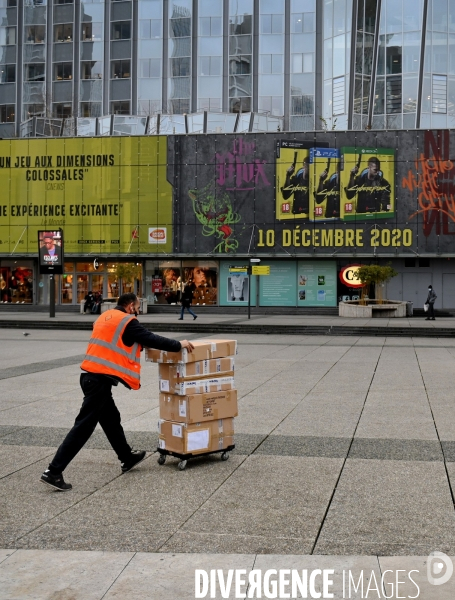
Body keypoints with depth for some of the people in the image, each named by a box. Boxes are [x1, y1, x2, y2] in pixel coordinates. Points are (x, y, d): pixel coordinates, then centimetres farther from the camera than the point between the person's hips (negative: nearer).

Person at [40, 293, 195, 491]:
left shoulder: (105, 317, 18)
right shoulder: (127, 321, -8)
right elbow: (151, 339, -9)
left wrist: (142, 344, 31)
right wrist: (178, 345, 1)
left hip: (91, 376, 10)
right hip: (100, 379, -10)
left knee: (111, 419, 22)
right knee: (84, 426, -8)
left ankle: (127, 459, 38)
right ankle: (53, 471, -9)